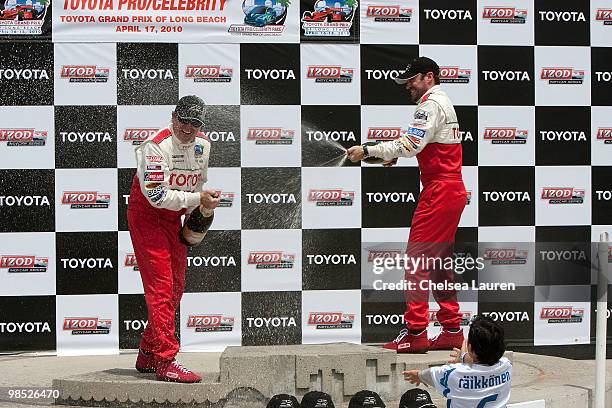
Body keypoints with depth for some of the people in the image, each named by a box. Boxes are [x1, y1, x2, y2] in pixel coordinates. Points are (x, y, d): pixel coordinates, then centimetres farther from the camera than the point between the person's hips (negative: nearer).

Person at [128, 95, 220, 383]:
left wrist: (196, 214, 8)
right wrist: (197, 199, -26)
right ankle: (165, 361, -18)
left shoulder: (202, 144, 2)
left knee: (175, 286, 11)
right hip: (146, 216, -8)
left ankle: (147, 355, 23)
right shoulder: (156, 146, -22)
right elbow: (157, 195, -28)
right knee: (161, 286, -16)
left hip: (174, 217, 8)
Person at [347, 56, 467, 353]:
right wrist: (395, 155, 14)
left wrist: (368, 151, -20)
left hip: (439, 191, -10)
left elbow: (410, 144, -21)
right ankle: (452, 330, 14)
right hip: (454, 192, 10)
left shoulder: (431, 103, -10)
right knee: (439, 261, 13)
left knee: (417, 258, -11)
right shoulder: (443, 102, 22)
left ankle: (415, 332, -14)